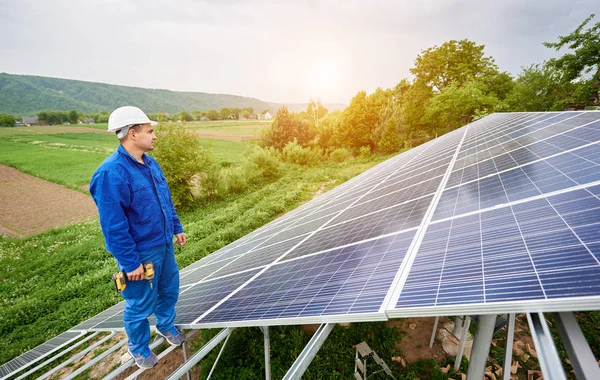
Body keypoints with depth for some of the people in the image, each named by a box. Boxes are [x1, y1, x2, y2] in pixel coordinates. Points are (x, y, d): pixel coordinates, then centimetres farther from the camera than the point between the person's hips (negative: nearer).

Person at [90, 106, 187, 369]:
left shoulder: (150, 164, 3)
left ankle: (166, 325, 51)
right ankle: (139, 349, 40)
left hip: (164, 245, 8)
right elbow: (113, 226, -23)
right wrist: (130, 262, -19)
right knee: (141, 304, 14)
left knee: (169, 290, 24)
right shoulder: (111, 173, -24)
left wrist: (177, 228, 15)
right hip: (140, 253, -7)